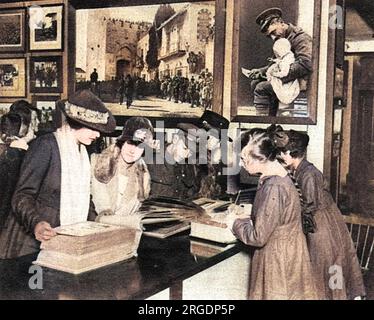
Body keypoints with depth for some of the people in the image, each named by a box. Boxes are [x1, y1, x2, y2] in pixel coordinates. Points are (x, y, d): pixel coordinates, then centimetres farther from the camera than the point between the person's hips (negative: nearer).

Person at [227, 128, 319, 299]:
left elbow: (258, 237, -24)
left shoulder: (273, 187, -28)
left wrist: (235, 223, -8)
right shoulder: (278, 174, 2)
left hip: (279, 258, -9)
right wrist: (245, 220, 4)